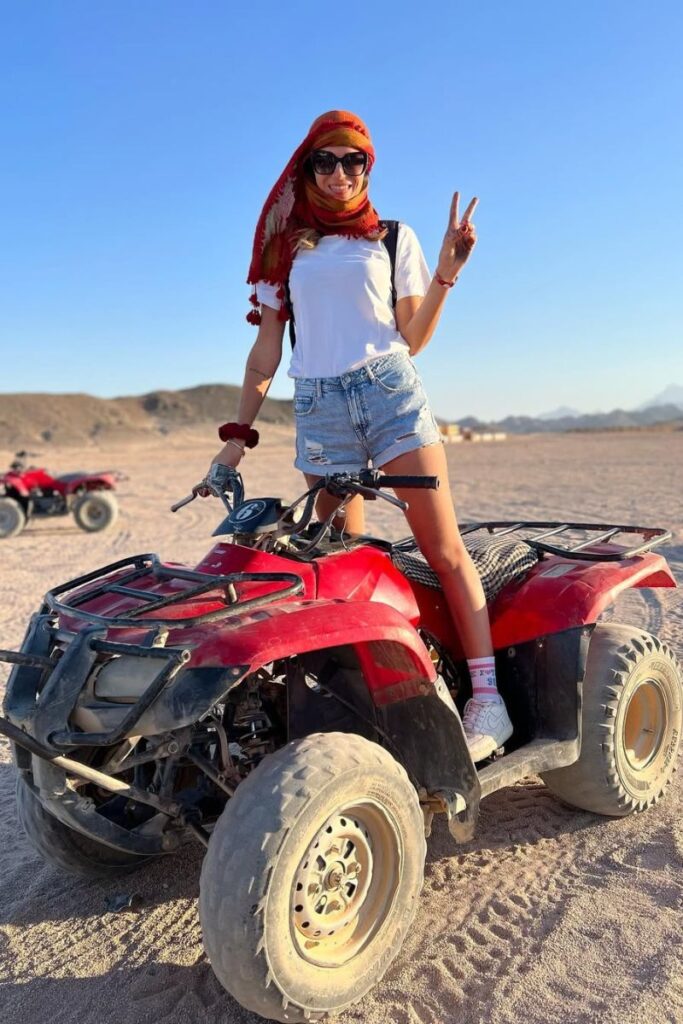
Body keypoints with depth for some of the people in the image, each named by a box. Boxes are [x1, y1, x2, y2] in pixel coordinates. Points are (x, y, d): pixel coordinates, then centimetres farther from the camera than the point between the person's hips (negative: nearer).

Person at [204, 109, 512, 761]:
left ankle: (488, 698, -4)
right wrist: (238, 432, 7)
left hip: (391, 392, -1)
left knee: (444, 549, -8)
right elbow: (266, 348, 13)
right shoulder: (286, 247, 16)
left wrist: (446, 272, -4)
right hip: (318, 407, 2)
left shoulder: (393, 238, 14)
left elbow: (413, 339, 9)